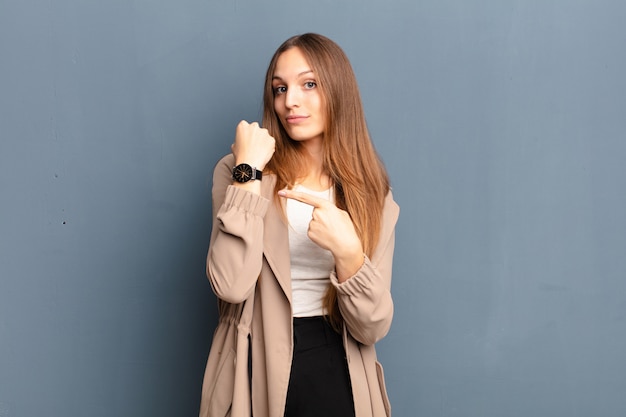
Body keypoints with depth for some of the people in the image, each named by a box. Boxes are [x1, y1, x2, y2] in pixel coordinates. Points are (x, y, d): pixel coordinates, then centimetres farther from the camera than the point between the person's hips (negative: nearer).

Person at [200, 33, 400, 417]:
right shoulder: (238, 172, -5)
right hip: (260, 367, -1)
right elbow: (232, 286, -21)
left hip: (338, 371, 2)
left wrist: (347, 252, -25)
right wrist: (249, 172, -19)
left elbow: (373, 326, -8)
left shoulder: (371, 193, 0)